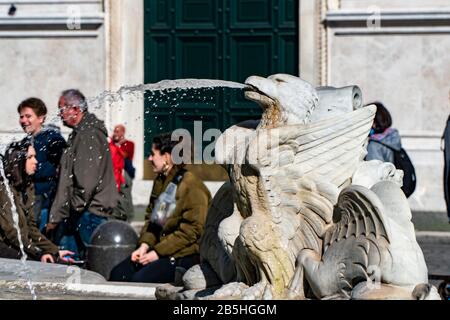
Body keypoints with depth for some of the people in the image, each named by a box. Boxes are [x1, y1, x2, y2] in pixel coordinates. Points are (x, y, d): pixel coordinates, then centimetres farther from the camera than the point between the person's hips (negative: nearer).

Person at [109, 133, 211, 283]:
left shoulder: (192, 186, -12)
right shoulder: (160, 182, 16)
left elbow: (192, 230, -18)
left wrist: (158, 252, -18)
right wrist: (144, 245, 0)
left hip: (184, 254, -8)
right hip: (159, 248, 8)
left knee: (139, 279, -27)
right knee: (117, 274, -8)